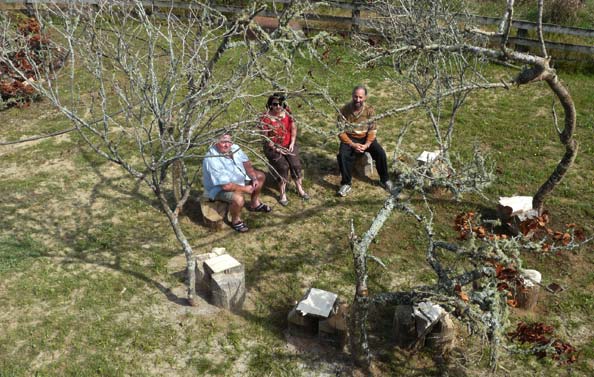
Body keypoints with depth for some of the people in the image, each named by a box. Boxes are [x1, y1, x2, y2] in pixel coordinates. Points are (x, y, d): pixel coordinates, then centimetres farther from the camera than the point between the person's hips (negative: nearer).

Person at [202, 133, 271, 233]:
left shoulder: (234, 148, -12)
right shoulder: (212, 160, -36)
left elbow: (246, 163, 3)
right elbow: (226, 186, -35)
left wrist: (254, 179, -12)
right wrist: (245, 189, -23)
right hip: (219, 188, -9)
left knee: (260, 176, 11)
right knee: (238, 199, -36)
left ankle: (254, 204, 30)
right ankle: (235, 221, -4)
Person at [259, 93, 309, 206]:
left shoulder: (287, 113, -6)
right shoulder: (266, 118, -19)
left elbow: (293, 128, 3)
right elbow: (265, 137, -14)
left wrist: (292, 143, -5)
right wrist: (276, 149, -16)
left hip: (288, 145, 4)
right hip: (273, 147, -4)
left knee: (296, 164, -7)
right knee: (283, 167, -15)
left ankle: (300, 189, 15)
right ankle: (282, 194, 3)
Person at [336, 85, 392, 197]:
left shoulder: (369, 110, -11)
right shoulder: (344, 110, -15)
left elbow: (373, 130, -9)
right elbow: (341, 132, -14)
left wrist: (367, 144, -24)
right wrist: (353, 145, -24)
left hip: (366, 138, 1)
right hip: (350, 139, -1)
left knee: (380, 153, -20)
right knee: (343, 155, -30)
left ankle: (384, 180, 2)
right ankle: (346, 184, -15)